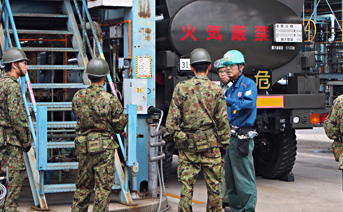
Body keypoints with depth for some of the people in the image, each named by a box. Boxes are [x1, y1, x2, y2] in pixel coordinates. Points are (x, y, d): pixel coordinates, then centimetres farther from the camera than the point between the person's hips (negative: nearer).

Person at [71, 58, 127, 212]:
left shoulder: (77, 97, 0)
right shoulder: (110, 100, -13)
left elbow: (79, 118, 10)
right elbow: (119, 126, -6)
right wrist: (125, 117, 13)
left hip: (84, 147, 5)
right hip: (104, 147, -5)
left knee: (83, 186, 16)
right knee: (103, 187, 3)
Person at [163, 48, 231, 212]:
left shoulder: (181, 88, -1)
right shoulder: (216, 90, -2)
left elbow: (173, 117, -1)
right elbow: (222, 120, 0)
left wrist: (169, 136, 8)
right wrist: (225, 142, 8)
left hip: (186, 144, 1)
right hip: (210, 143, -1)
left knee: (186, 186, 5)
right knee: (213, 186, 8)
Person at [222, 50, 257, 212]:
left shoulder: (248, 84, -2)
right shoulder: (227, 87, 20)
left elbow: (249, 104, -18)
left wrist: (227, 100, -14)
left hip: (242, 137, -8)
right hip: (228, 137, 8)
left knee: (244, 179, -7)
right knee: (230, 178, 12)